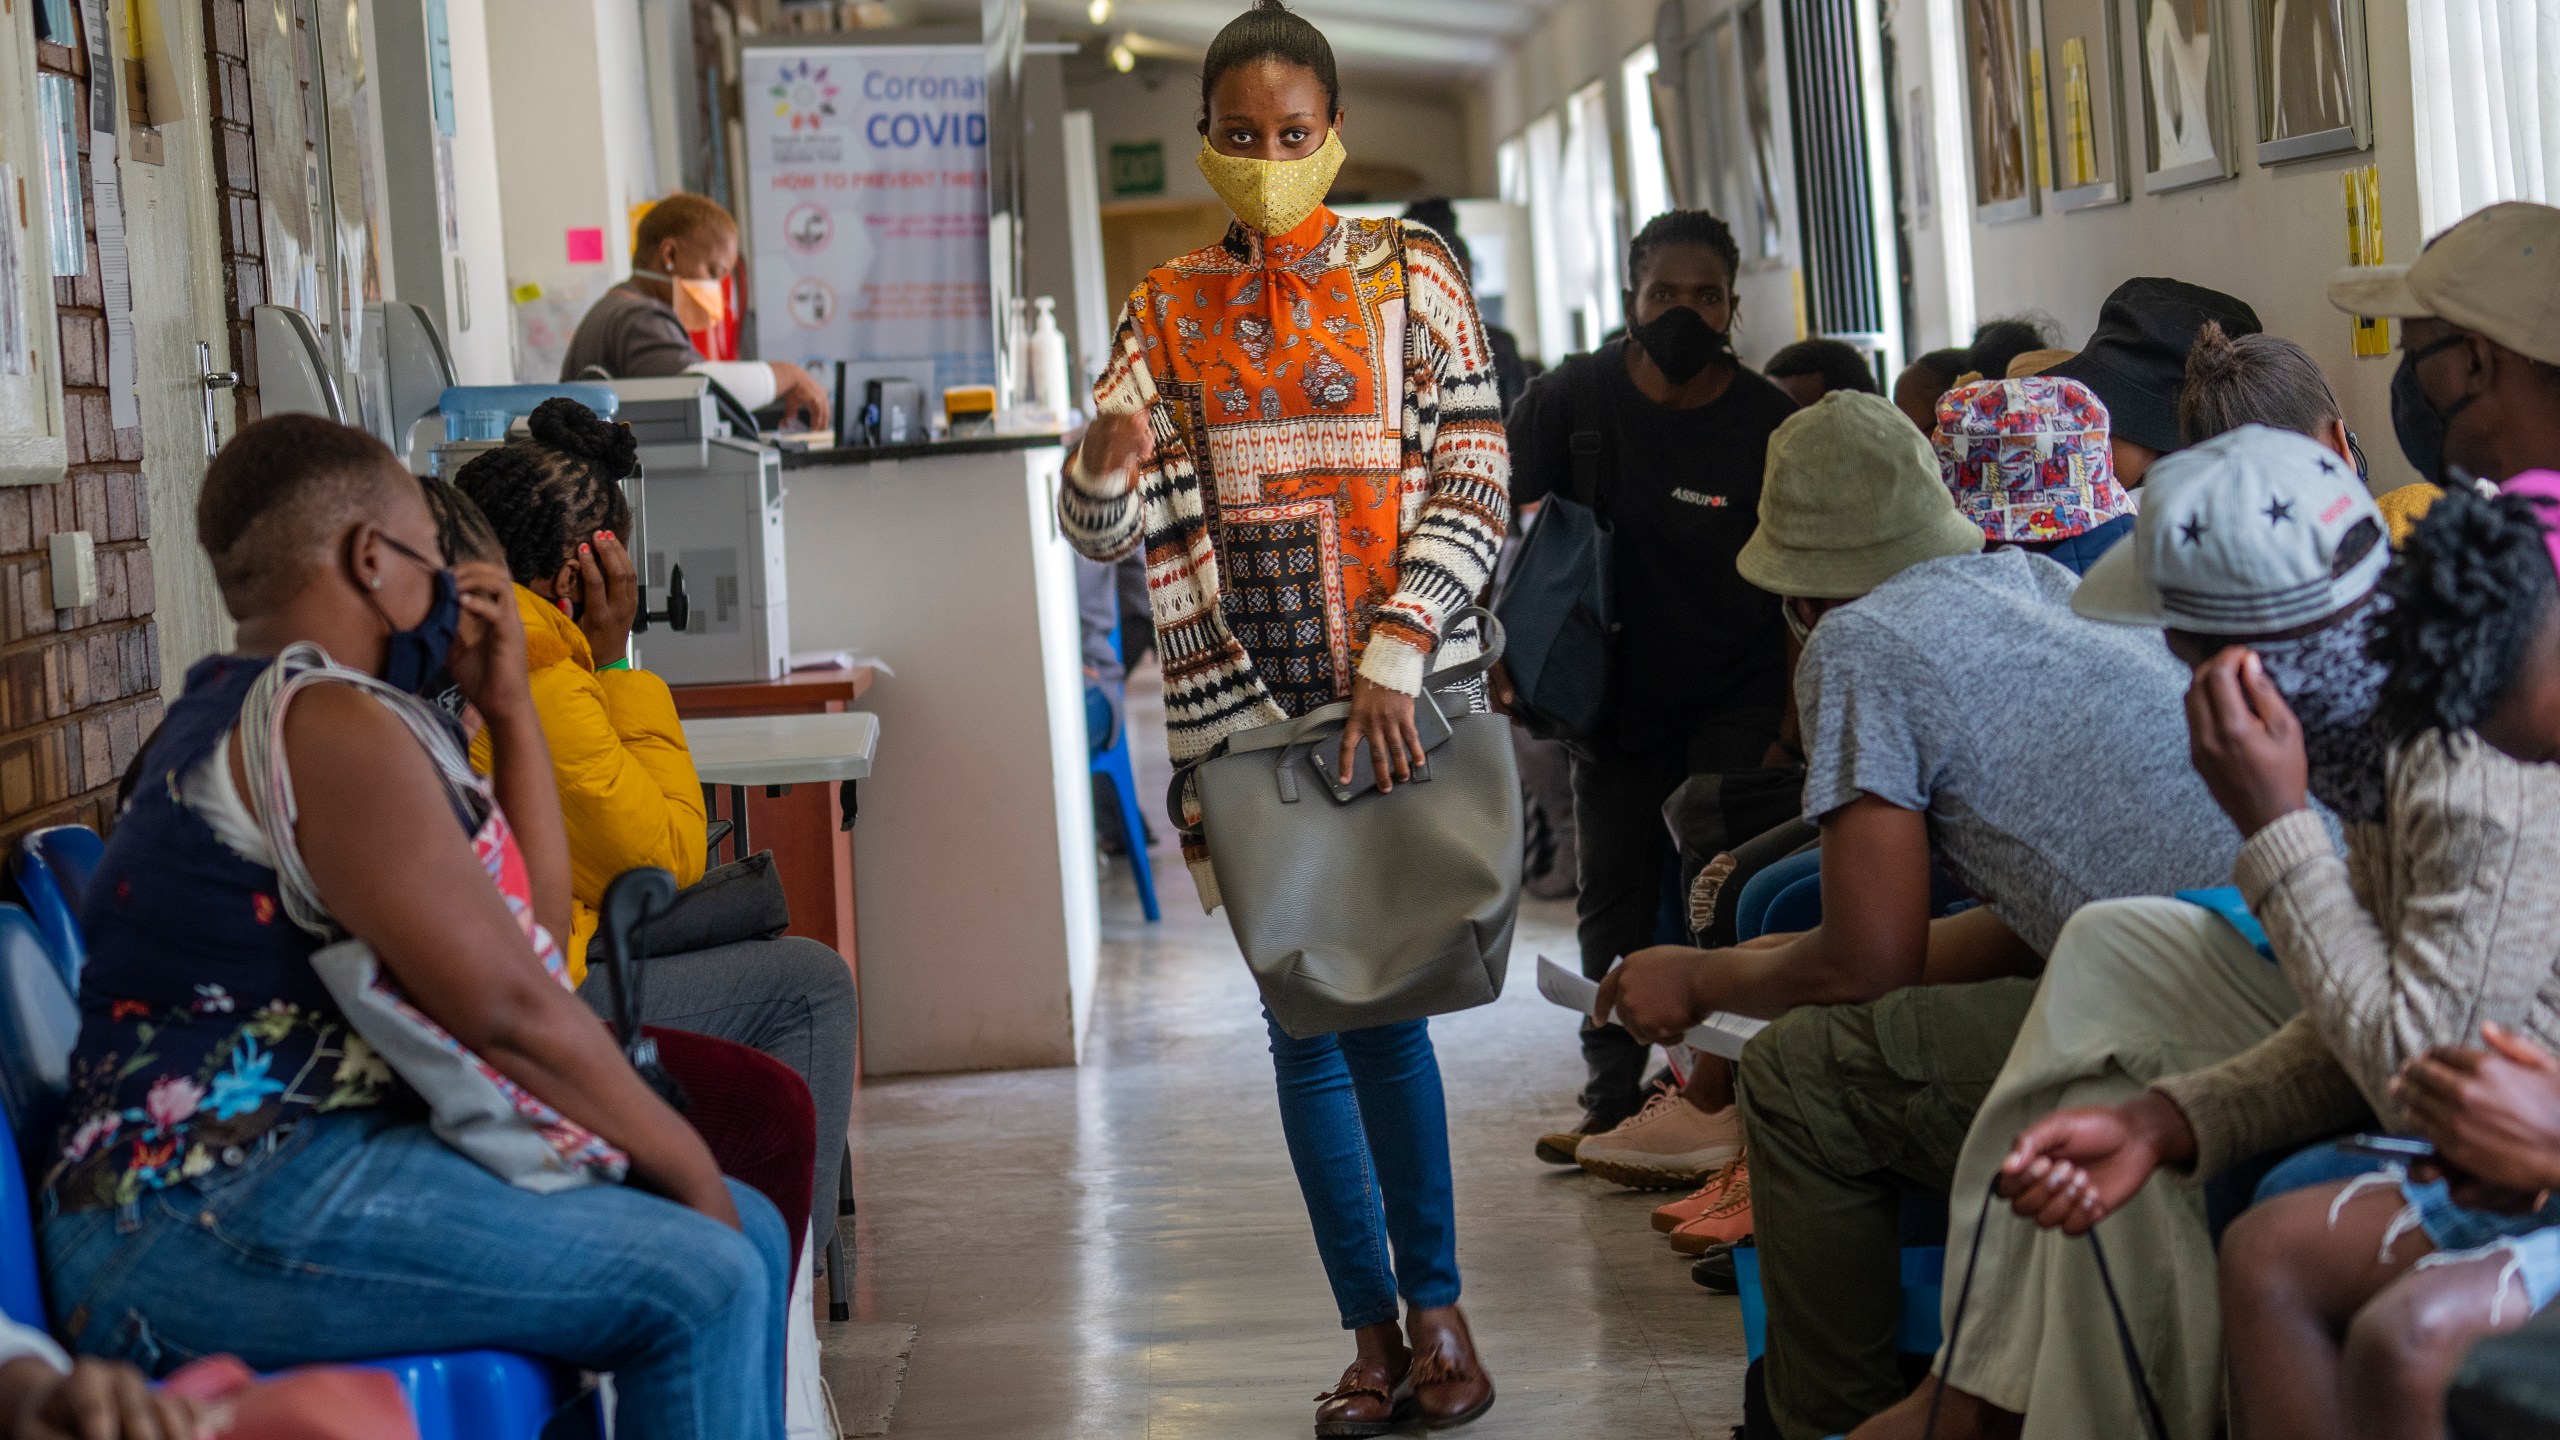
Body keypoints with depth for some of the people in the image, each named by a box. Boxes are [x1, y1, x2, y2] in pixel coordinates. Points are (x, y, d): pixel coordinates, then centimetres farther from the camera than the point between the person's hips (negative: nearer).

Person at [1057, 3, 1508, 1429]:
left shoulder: (1409, 275, 3)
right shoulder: (1167, 310, 9)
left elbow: (1474, 483, -3)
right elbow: (1105, 527, 4)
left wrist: (1397, 658, -14)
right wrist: (1105, 461, -20)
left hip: (1392, 699, -2)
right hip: (1243, 706, 2)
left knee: (1382, 999, -6)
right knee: (1305, 1012, 4)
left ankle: (1435, 1309, 7)